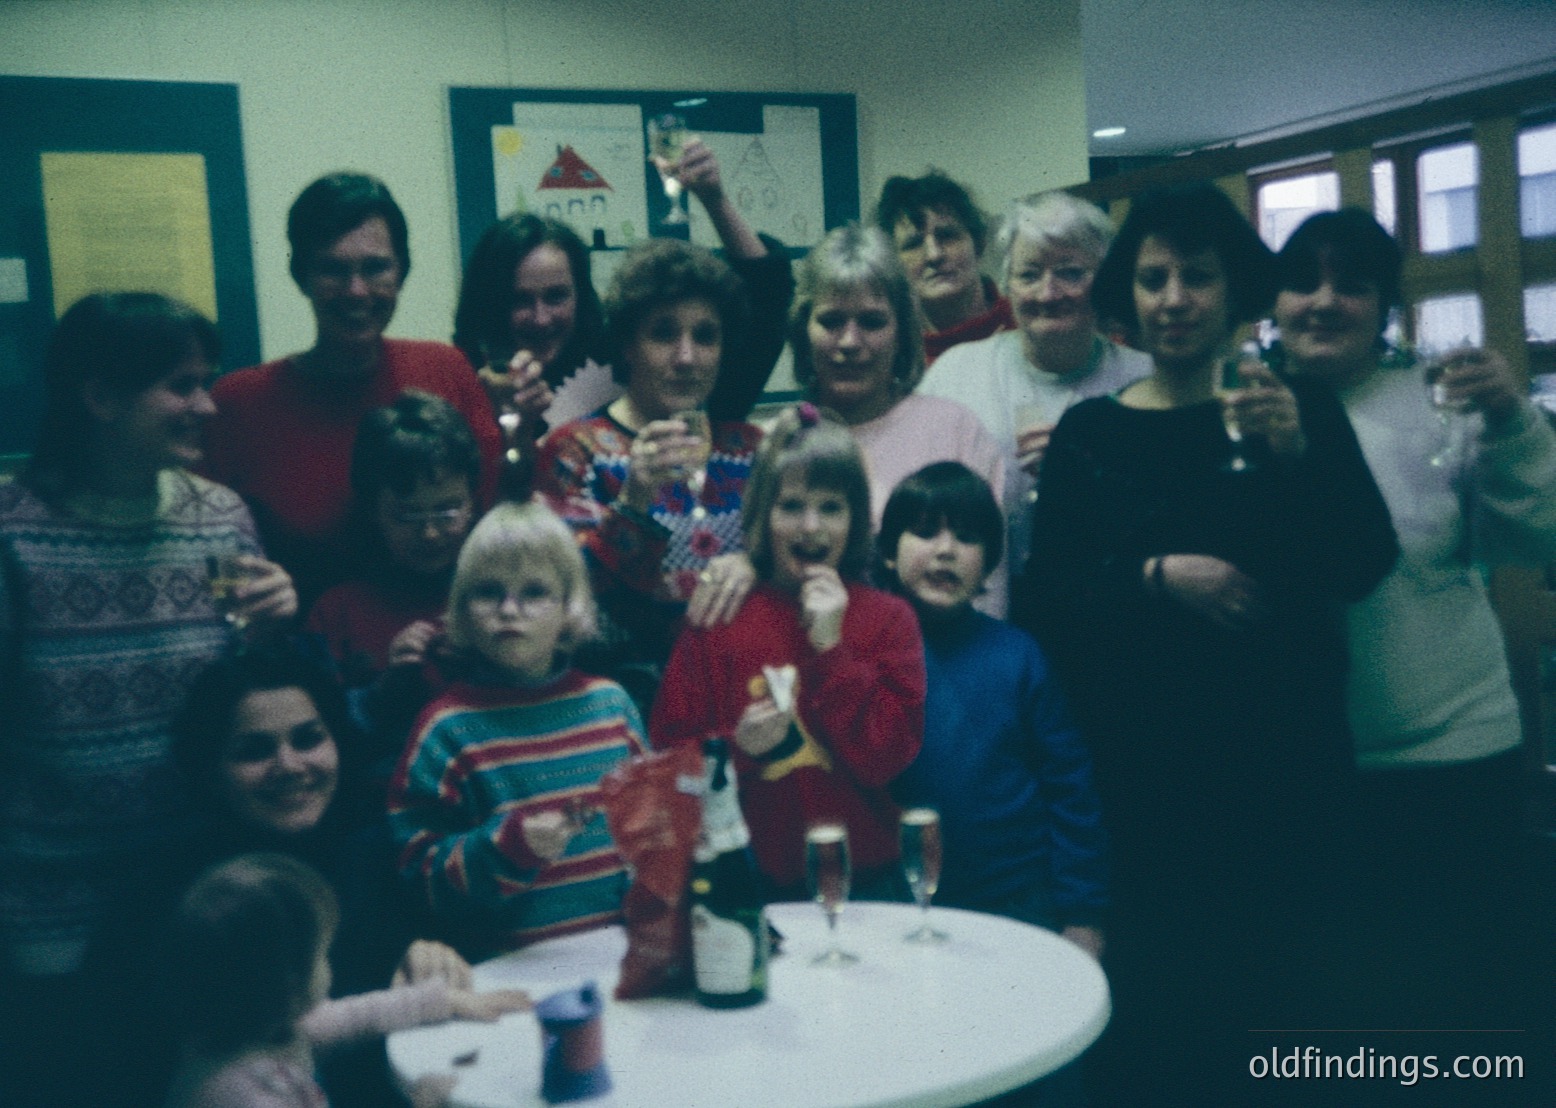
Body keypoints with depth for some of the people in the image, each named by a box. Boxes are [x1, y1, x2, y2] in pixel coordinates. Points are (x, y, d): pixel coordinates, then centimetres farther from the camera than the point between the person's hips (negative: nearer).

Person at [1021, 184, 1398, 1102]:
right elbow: (1051, 595, -3)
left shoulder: (1303, 409, 5)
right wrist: (1158, 577, -19)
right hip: (1144, 769, -1)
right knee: (1154, 1011, 0)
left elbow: (1365, 567, -5)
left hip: (1285, 757, 1)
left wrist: (1295, 457, -18)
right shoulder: (1088, 433, 3)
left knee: (1286, 987, 7)